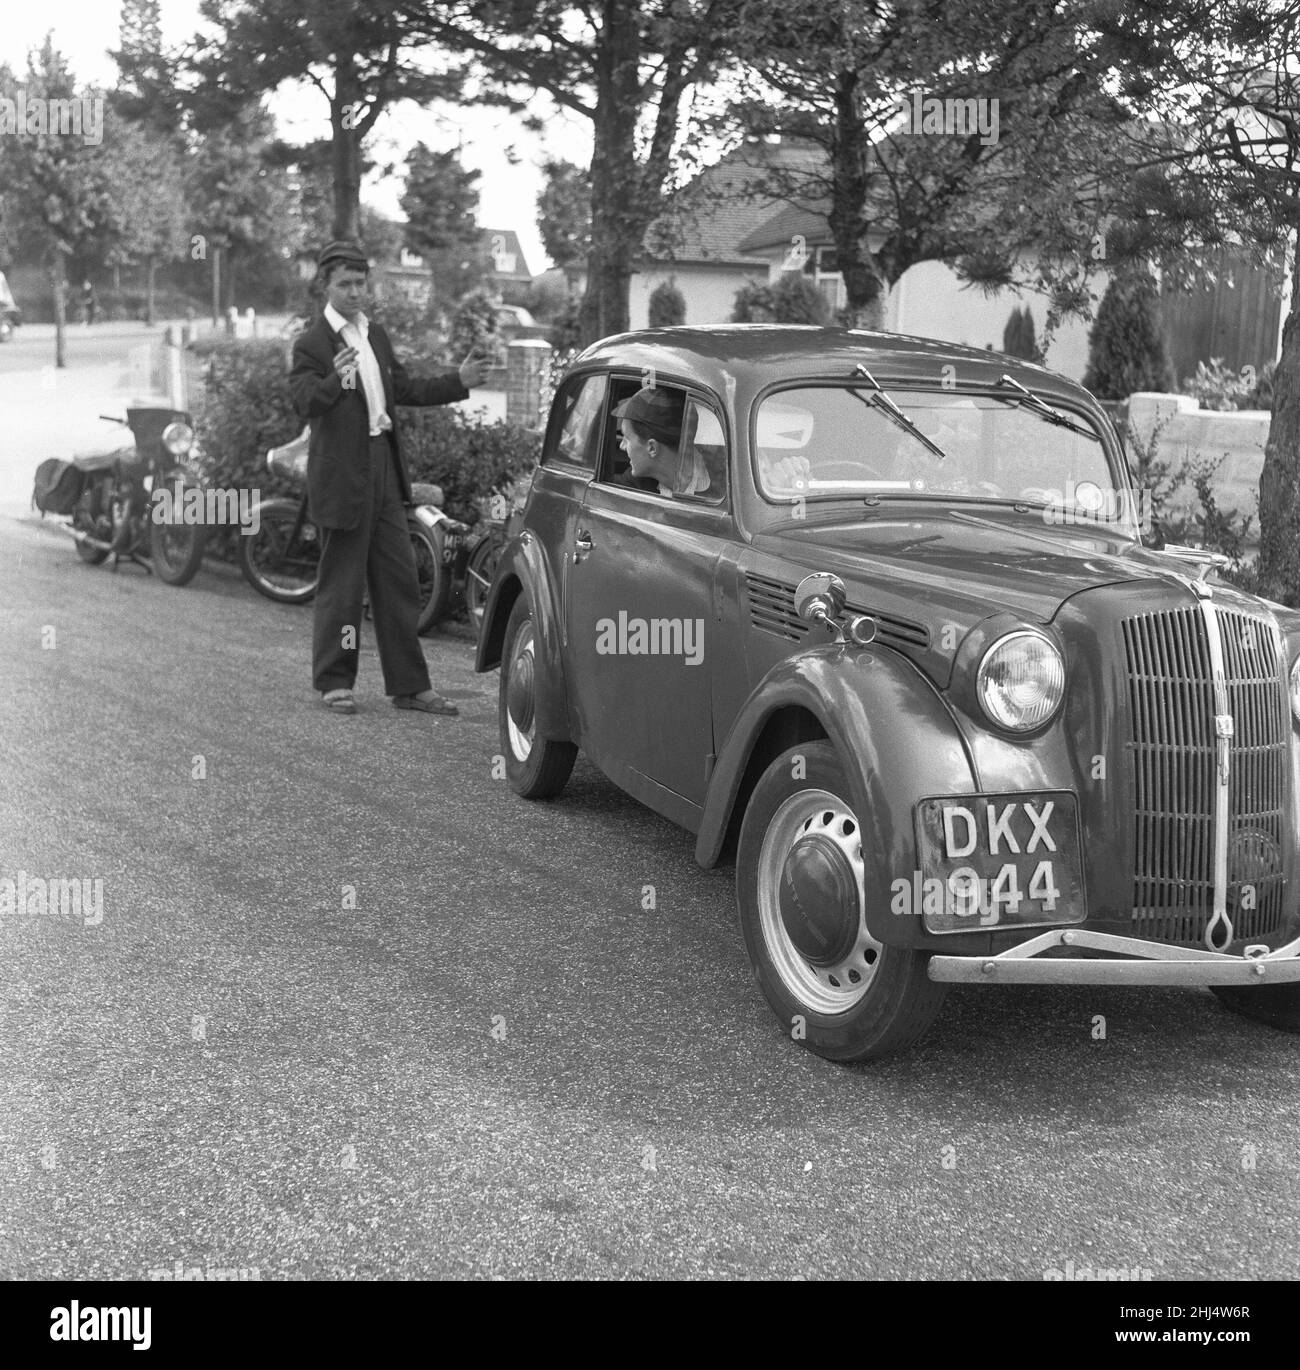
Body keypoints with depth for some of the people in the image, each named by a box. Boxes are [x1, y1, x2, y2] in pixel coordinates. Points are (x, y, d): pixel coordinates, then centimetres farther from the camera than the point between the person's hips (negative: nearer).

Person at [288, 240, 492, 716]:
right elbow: (304, 402, -23)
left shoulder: (375, 334, 14)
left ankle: (409, 685, 15)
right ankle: (334, 683, 13)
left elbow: (404, 389, 23)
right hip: (341, 475, -7)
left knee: (399, 580, 9)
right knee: (341, 583, 1)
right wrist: (334, 382, -43)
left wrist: (458, 382, 15)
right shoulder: (312, 342, -9)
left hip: (384, 470, 7)